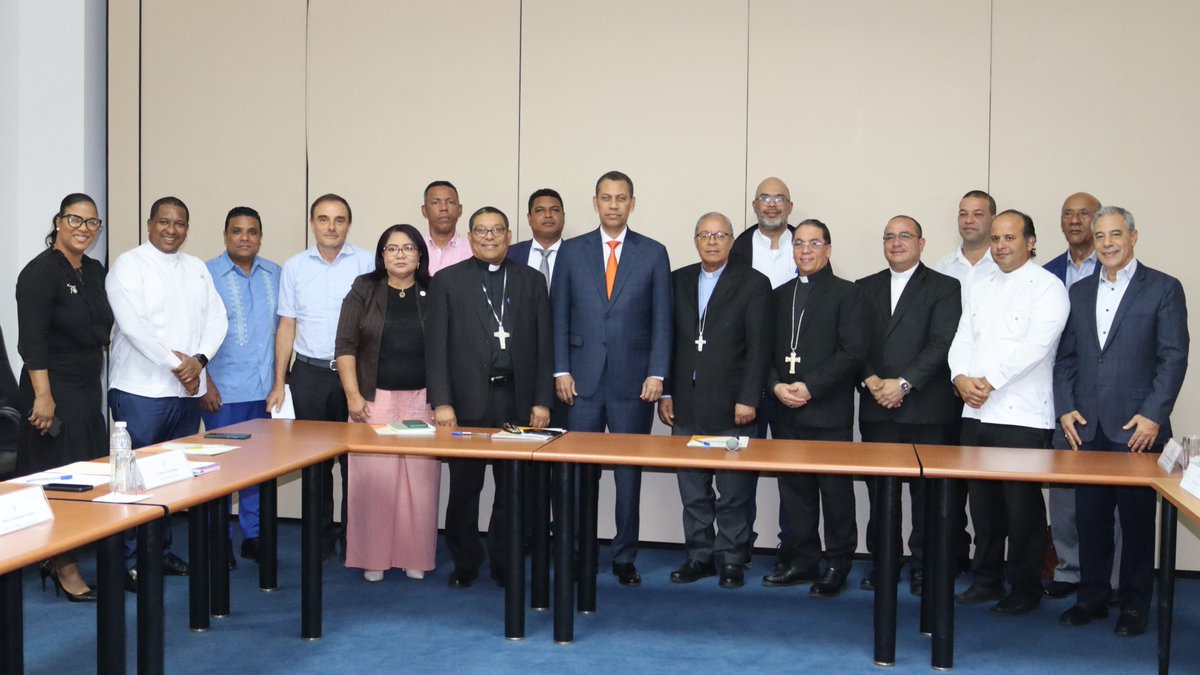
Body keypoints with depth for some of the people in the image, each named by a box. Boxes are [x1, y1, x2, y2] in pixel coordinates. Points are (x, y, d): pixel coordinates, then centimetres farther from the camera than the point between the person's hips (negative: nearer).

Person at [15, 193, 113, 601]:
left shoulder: (95, 272, 10)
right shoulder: (40, 272, -12)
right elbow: (32, 339, -18)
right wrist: (43, 395, -23)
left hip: (89, 388, 8)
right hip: (55, 390, -8)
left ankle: (56, 560, 21)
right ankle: (65, 568, 8)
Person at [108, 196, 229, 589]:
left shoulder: (197, 268, 14)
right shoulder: (129, 265, -4)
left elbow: (217, 319, 8)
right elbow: (133, 324, -16)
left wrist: (199, 360, -9)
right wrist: (175, 364, -16)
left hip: (188, 392, 6)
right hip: (140, 390, -6)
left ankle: (160, 550, 23)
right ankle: (132, 562, 4)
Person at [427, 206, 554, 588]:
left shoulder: (532, 281, 10)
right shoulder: (447, 281, 4)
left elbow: (544, 345, 7)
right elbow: (436, 346, -1)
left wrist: (542, 401, 0)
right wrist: (441, 402, -9)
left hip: (517, 400, 2)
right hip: (468, 400, -1)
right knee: (464, 488, 5)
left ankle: (505, 564, 20)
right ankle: (465, 564, 20)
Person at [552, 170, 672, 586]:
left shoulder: (653, 253, 5)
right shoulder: (572, 251, 7)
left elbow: (662, 320, 3)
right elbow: (559, 315, 6)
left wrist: (656, 374, -5)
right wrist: (561, 371, -1)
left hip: (633, 381, 0)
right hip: (583, 380, 0)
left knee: (630, 473, 5)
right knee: (580, 472, 2)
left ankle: (625, 557, 15)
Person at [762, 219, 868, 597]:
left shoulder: (846, 294, -1)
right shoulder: (780, 294, 16)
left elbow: (853, 352, -10)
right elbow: (768, 349, 14)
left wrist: (810, 387, -15)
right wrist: (776, 386, -4)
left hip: (829, 413, -5)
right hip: (786, 412, 5)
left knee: (835, 491, 1)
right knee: (794, 490, 10)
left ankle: (837, 565, 11)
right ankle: (801, 560, 20)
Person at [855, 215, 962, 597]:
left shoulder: (944, 288, 3)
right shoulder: (865, 288, 15)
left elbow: (942, 345, -7)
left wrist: (903, 383, -15)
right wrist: (871, 380, -8)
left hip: (927, 408, -3)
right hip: (877, 408, 3)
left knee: (927, 492, 2)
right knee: (879, 490, 5)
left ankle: (923, 565, 12)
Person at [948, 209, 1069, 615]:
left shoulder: (1047, 287, -4)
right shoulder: (981, 288, 17)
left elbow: (1036, 345, -16)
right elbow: (963, 339, 12)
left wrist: (990, 381, -17)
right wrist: (961, 377, -8)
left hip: (1022, 415, -6)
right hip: (976, 413, 6)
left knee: (1022, 504, 0)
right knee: (983, 501, 11)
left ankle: (1025, 587, 12)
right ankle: (987, 579, 23)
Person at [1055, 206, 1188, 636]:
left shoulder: (1163, 289, 0)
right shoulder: (1079, 292, 13)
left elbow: (1174, 358, -6)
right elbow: (1066, 357, 12)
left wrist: (1153, 415, -12)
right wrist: (1065, 409, 1)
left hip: (1136, 427, -4)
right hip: (1086, 427, 4)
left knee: (1137, 517, 4)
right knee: (1090, 517, 8)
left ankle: (1134, 603, 16)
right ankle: (1092, 597, 19)